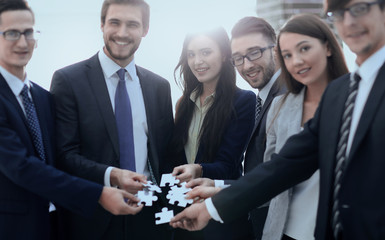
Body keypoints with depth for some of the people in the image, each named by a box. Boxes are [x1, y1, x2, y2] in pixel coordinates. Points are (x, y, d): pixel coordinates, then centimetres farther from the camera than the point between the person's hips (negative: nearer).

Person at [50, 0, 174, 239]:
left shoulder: (160, 86, 7)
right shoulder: (68, 80, -5)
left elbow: (166, 153, 10)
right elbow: (64, 154, -9)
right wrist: (110, 175, -25)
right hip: (92, 219, -3)